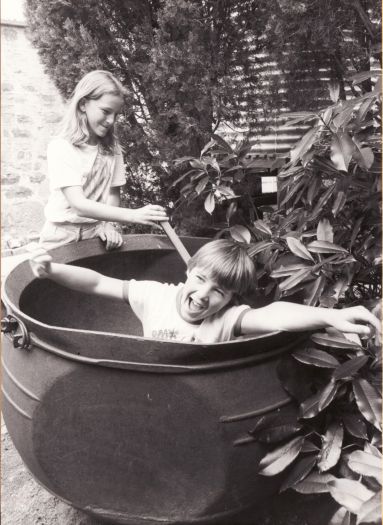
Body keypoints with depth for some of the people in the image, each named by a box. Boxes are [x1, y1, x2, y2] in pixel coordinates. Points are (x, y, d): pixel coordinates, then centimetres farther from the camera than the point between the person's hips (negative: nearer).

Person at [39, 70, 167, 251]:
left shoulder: (112, 148, 1)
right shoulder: (61, 147, -14)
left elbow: (113, 193, 6)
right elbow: (79, 205, -23)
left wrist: (107, 225, -13)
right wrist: (134, 215, -31)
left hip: (96, 236, 3)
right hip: (62, 239, -3)